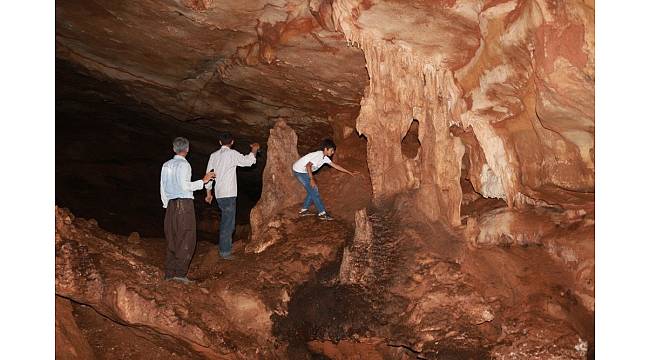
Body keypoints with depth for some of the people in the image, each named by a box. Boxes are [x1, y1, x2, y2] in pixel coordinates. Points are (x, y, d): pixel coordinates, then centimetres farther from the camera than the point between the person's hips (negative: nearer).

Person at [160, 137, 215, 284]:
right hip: (184, 203, -7)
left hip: (171, 204, 7)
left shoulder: (166, 165, 13)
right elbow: (185, 185, -17)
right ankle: (180, 272, -7)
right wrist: (203, 181, -11)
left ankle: (169, 273, 13)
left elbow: (162, 188, 15)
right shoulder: (184, 164, -8)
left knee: (172, 239, 11)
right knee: (186, 239, -3)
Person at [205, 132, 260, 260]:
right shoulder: (232, 154, -11)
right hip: (228, 194, -7)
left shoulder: (214, 155, 10)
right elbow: (247, 161, -13)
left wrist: (209, 193, 22)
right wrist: (254, 150, 6)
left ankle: (225, 246, 30)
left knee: (226, 221, 21)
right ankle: (225, 251, 2)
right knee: (228, 223, -1)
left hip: (219, 194, 8)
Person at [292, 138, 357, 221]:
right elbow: (308, 166, -31)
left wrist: (350, 173, 15)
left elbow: (335, 166, 13)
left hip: (303, 171, 9)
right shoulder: (318, 155, -21)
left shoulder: (325, 158, 8)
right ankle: (322, 213, -6)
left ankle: (303, 210, 21)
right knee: (314, 190, -8)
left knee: (312, 191, 13)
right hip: (299, 171, -9)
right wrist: (312, 179, -30)